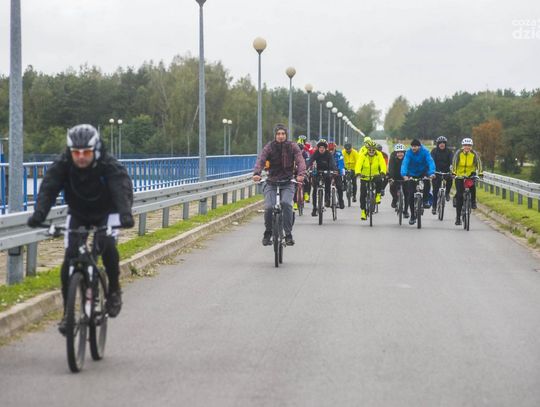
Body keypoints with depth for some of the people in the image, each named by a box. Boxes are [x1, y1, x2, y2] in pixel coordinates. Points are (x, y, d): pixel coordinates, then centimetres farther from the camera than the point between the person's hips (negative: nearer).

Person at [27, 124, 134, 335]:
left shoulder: (110, 166, -29)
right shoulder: (62, 165, -23)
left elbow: (123, 188, -43)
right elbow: (48, 188, -34)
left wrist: (125, 214, -62)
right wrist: (39, 214, -53)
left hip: (105, 214, -2)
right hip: (78, 214, 2)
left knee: (107, 246, -29)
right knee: (70, 258, -13)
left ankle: (114, 289, -3)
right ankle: (67, 312, -1)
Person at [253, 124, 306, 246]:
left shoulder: (292, 146, 0)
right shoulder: (269, 147, -1)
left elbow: (300, 161, -12)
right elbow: (261, 160, -14)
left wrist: (301, 174, -33)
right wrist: (256, 173, -35)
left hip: (288, 182, 0)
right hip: (271, 182, 1)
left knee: (286, 203, -28)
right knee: (269, 207, -19)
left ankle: (288, 234, -16)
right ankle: (267, 234, 7)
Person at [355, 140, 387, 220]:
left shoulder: (379, 155, -8)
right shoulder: (363, 155, -11)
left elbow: (382, 164, -20)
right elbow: (358, 164, -23)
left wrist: (383, 172, -40)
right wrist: (358, 172, -43)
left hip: (375, 176, 0)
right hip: (364, 177, 0)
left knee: (379, 181, -34)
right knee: (363, 194, -5)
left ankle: (378, 195, -9)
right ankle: (363, 211, 7)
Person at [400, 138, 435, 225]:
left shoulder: (425, 151, -18)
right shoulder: (409, 152, -17)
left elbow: (430, 162, -30)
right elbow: (405, 163, -29)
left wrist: (432, 173, -48)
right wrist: (404, 175, -47)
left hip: (423, 172, -1)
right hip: (412, 175, 1)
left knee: (427, 179, -35)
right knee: (411, 195, -4)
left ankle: (425, 200, -14)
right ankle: (413, 216, 9)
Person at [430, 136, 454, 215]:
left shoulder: (448, 151, 0)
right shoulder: (434, 151, -2)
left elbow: (451, 159, -15)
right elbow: (432, 160, -16)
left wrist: (451, 166, -37)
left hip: (446, 170, 1)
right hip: (436, 171, 0)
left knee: (450, 179, -32)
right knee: (435, 189, -4)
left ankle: (447, 193, -6)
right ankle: (434, 207, 5)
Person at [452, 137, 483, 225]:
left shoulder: (474, 154, -8)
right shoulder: (458, 153, -11)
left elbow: (478, 163, -12)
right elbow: (454, 163, -17)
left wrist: (480, 173, -27)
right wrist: (453, 172, -32)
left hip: (470, 174, 1)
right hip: (459, 175, -1)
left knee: (472, 185, -33)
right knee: (459, 196, -7)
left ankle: (473, 201, -9)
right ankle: (458, 217, -1)